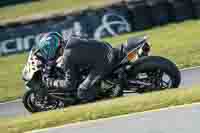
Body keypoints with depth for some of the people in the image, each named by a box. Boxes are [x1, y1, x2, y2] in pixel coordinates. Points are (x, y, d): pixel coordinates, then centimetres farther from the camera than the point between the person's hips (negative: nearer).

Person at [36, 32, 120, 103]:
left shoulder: (67, 56, -18)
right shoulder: (71, 40, 5)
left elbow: (70, 85, -11)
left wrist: (50, 82, 0)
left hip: (105, 62, -9)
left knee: (82, 93, -11)